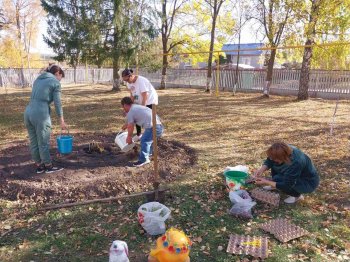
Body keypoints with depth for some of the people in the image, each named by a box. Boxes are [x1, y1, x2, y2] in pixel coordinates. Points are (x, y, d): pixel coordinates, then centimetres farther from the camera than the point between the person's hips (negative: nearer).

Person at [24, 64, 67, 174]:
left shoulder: (38, 80, 20)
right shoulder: (56, 83, -1)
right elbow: (57, 103, -4)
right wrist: (62, 121, 3)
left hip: (28, 112, 8)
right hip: (41, 115, -8)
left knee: (34, 142, 15)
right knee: (44, 143, 6)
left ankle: (39, 166, 27)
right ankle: (49, 166, 21)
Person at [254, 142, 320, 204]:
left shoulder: (295, 163, -38)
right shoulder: (287, 150, -20)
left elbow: (286, 185, -30)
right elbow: (269, 161, -7)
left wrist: (267, 182, -27)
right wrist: (261, 170, -24)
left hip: (309, 182, -7)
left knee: (278, 179, -24)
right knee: (274, 164, -7)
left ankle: (297, 195, -1)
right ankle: (274, 185, 12)